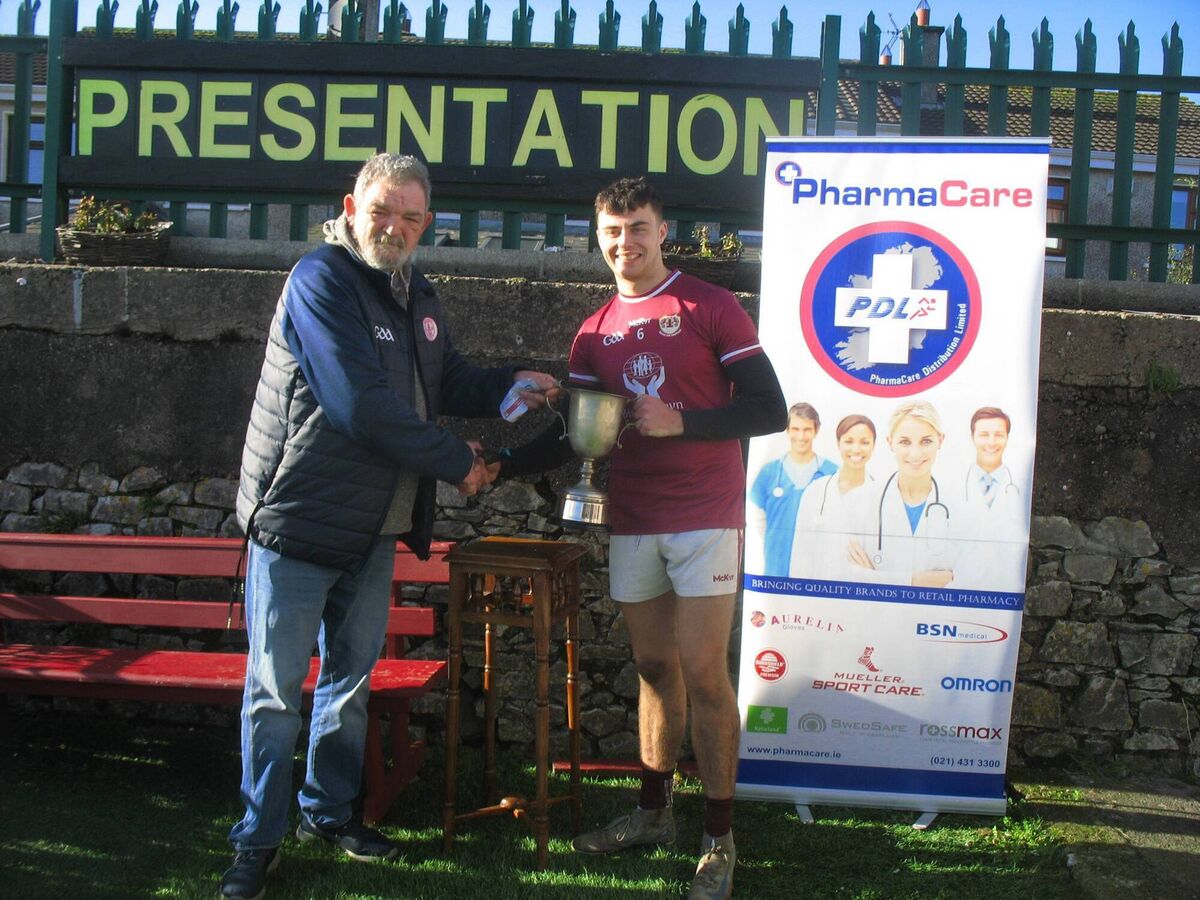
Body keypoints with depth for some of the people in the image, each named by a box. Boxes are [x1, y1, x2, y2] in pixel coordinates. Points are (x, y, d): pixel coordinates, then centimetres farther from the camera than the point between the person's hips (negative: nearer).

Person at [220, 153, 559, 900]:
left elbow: (448, 383, 21)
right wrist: (458, 463, -15)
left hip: (373, 529, 8)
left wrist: (512, 385, 2)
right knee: (277, 688, 3)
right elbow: (364, 408, -24)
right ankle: (259, 837, 17)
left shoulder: (415, 294, 11)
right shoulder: (321, 280, -16)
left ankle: (330, 810, 34)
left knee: (351, 678, 17)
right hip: (299, 521, -7)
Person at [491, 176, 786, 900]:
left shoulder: (709, 307, -4)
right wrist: (500, 465, -2)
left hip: (705, 520, -5)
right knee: (654, 668, 13)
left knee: (703, 673, -6)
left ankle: (721, 841, 5)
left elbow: (770, 410, -8)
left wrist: (680, 422, -18)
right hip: (633, 525, 5)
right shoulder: (597, 332, 12)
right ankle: (654, 813, 28)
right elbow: (572, 436, 12)